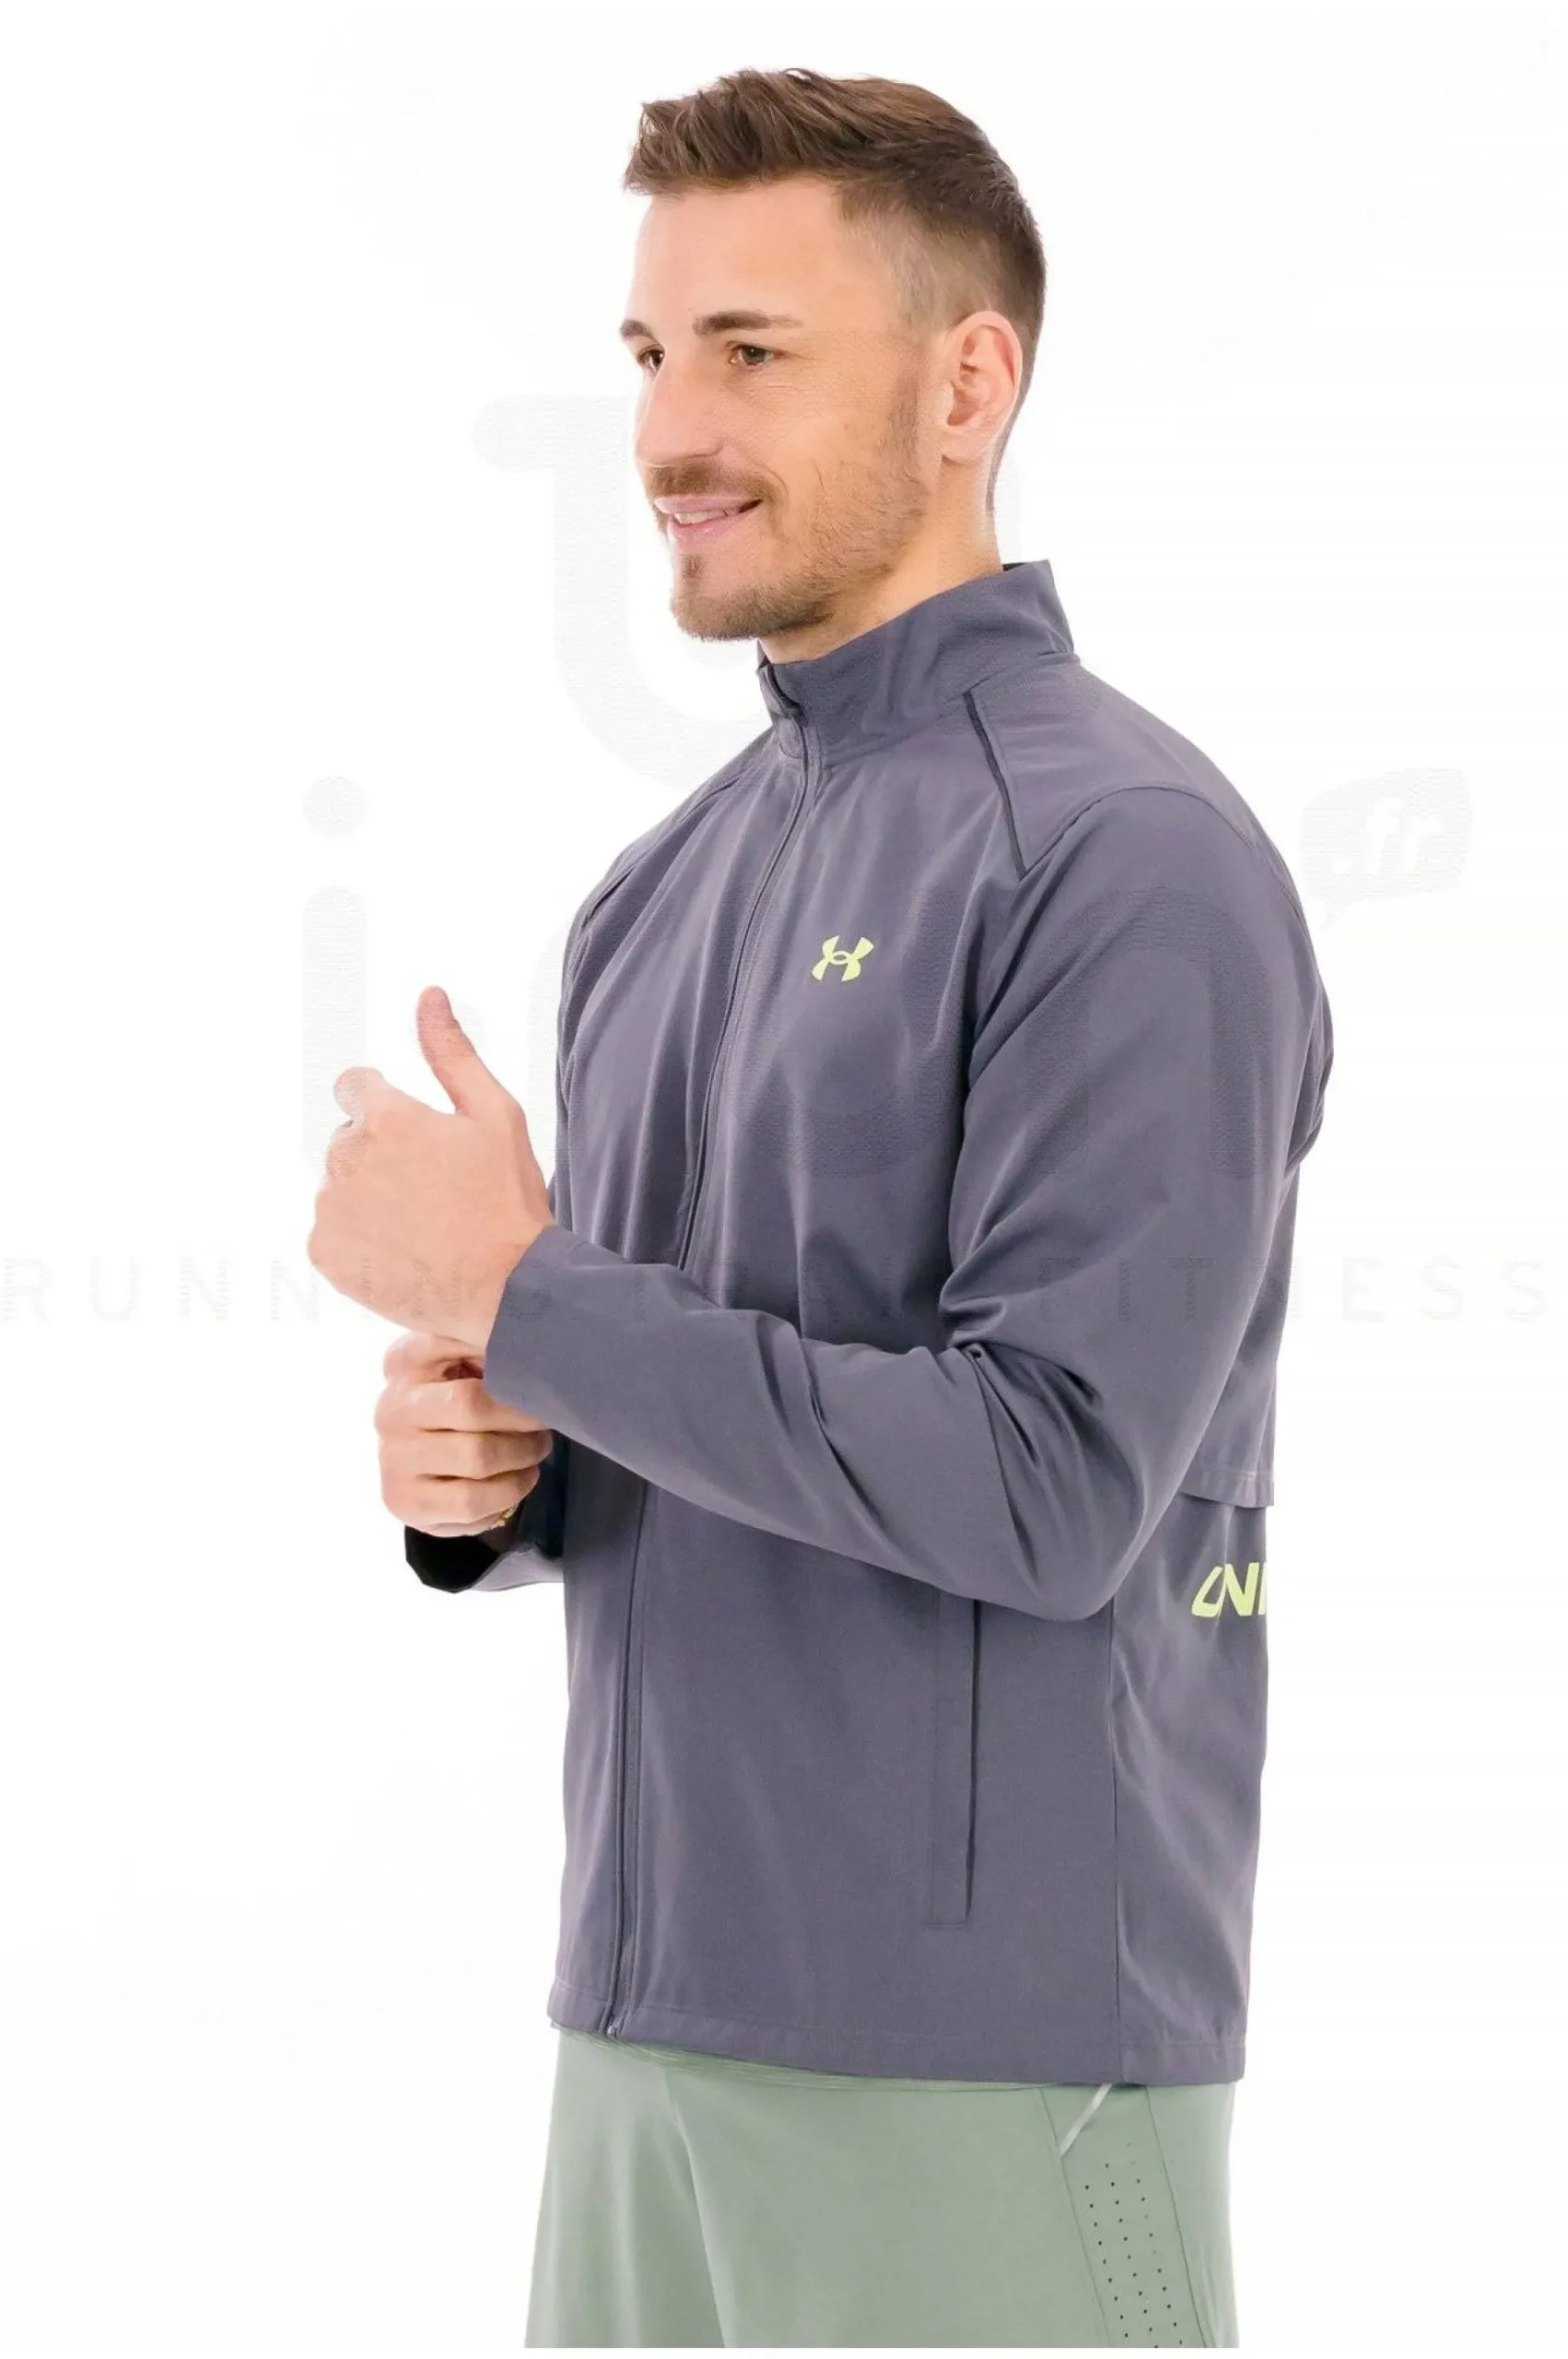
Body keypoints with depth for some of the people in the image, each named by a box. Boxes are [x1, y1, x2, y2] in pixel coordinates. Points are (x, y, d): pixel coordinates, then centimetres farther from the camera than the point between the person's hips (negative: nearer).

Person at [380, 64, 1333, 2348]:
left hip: (993, 2055, -7)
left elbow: (1051, 1488, -19)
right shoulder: (667, 889, 13)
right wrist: (477, 1469, -3)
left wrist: (523, 1298, -14)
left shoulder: (1127, 858, -12)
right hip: (653, 2021, 7)